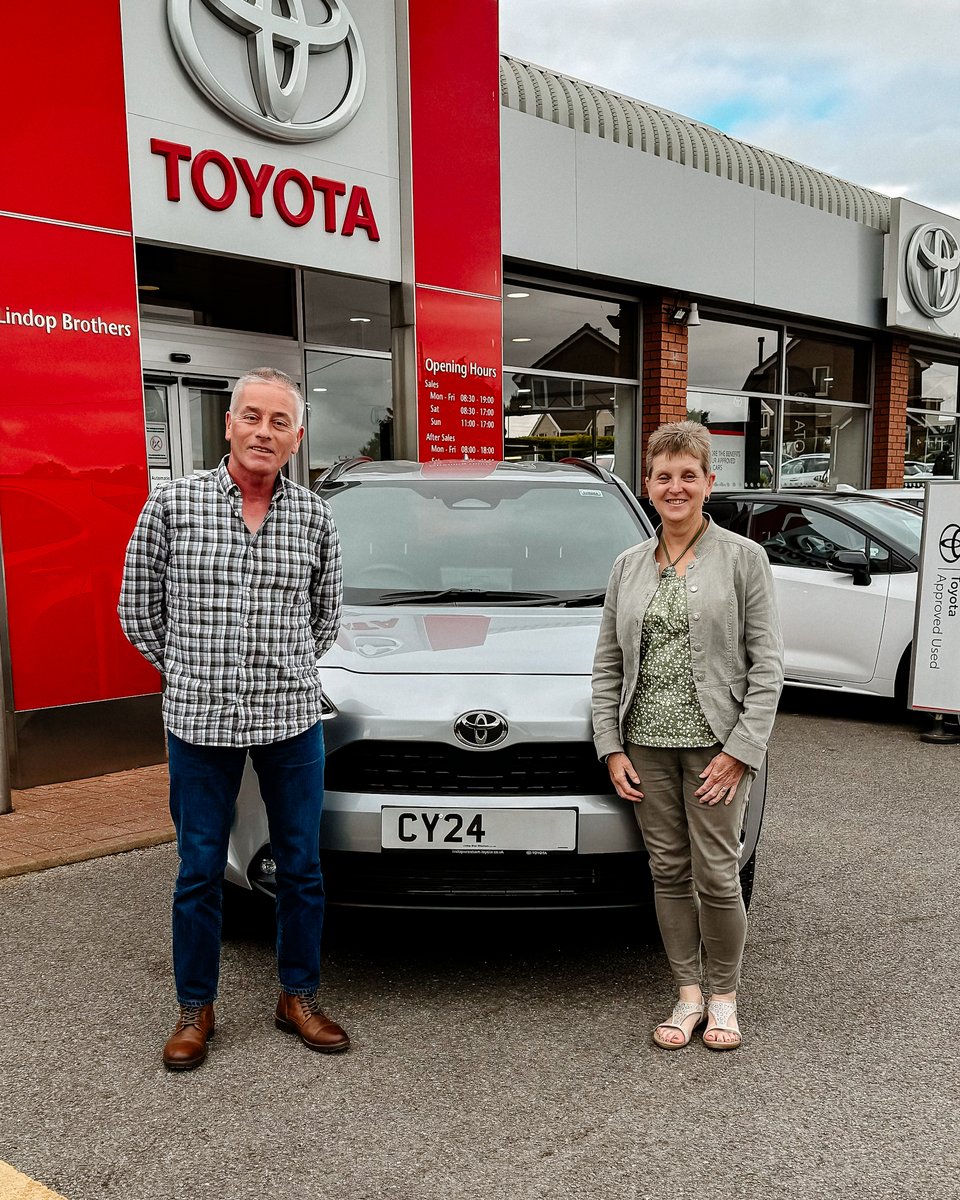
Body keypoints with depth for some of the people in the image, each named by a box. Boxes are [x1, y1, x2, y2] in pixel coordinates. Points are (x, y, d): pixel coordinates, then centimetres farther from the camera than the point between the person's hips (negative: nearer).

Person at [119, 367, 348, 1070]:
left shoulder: (314, 517, 1)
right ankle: (196, 1009, 27)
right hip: (199, 719, -1)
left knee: (302, 867, 10)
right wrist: (194, 671, 7)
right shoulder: (173, 503, -5)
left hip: (291, 717, 2)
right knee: (200, 873, 10)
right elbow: (139, 610, 4)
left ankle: (299, 998, 28)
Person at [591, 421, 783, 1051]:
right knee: (668, 870, 10)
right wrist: (611, 746, 2)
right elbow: (607, 665, 10)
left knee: (716, 875, 1)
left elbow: (767, 663, -5)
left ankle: (723, 997, 23)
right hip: (647, 744, 4)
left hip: (715, 744, -3)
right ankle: (689, 993, 25)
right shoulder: (629, 565, 10)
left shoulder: (743, 557, -2)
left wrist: (742, 748, -12)